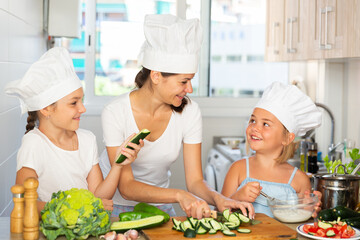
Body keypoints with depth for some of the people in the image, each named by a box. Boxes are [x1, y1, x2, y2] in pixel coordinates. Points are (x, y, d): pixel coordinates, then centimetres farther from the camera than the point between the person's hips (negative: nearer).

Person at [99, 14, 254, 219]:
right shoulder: (115, 113, -21)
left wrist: (217, 198, -31)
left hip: (160, 205, 2)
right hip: (115, 204, -2)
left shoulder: (189, 112, -12)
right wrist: (178, 195, -37)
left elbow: (195, 180, -10)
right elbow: (126, 187, -23)